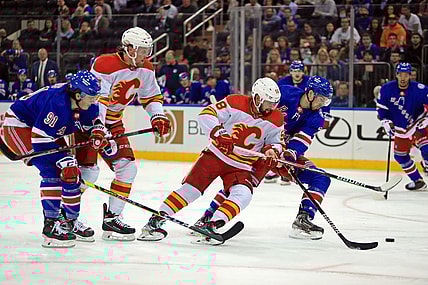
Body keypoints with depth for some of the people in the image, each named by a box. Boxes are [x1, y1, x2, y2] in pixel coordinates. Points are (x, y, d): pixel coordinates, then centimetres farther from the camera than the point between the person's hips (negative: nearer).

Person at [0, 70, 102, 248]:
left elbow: (93, 123, 9)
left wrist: (98, 133, -14)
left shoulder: (88, 105, -10)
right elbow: (40, 140, -35)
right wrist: (64, 160, -32)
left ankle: (70, 221, 15)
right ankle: (51, 225, -22)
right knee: (51, 171, -23)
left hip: (47, 132, 9)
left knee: (70, 171, 2)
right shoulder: (58, 104, -36)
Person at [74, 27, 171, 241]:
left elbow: (151, 96, 12)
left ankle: (112, 218, 6)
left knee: (127, 167, -2)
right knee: (88, 170, -15)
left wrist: (157, 117, -6)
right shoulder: (105, 65, -25)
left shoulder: (145, 69, -1)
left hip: (113, 122, 8)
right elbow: (95, 99, -30)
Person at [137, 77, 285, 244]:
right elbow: (206, 114, -18)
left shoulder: (276, 120, -4)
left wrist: (271, 150, -15)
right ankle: (155, 222, -2)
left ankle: (211, 226, -26)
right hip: (217, 155, -3)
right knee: (191, 188, -10)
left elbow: (277, 141, 9)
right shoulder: (235, 103, -14)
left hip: (241, 166, 3)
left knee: (243, 195, -24)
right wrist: (218, 133, -34)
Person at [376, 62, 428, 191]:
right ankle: (418, 181, 19)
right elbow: (380, 107, 1)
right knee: (400, 155, 8)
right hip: (401, 129, 4)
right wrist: (386, 121, -7)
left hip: (418, 124, -4)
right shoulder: (387, 88, -11)